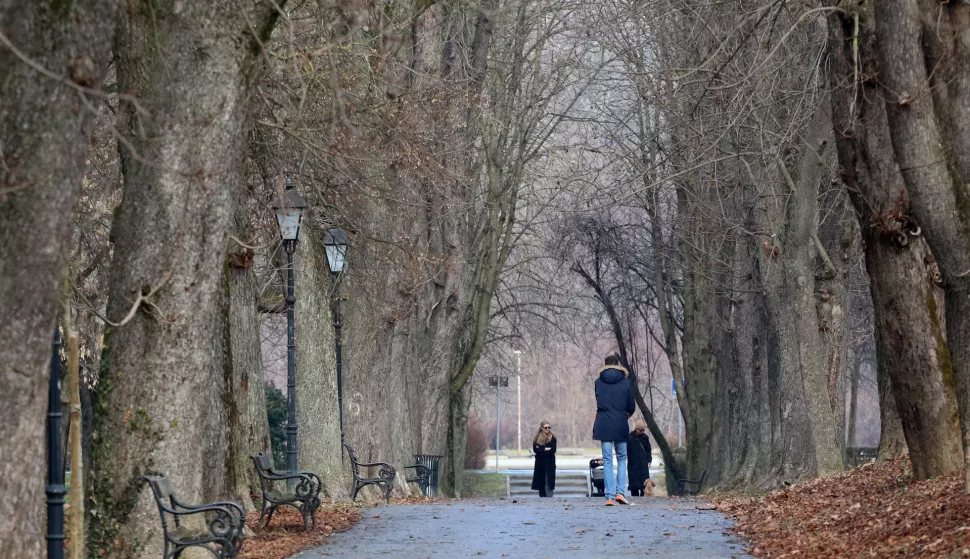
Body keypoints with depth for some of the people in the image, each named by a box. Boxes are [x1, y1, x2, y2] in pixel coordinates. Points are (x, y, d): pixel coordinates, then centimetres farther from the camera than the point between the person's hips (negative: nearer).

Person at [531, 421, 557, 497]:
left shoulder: (552, 438, 0)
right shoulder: (537, 438, 7)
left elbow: (553, 450, -10)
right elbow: (535, 449, -4)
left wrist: (540, 449, -10)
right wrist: (545, 449, -13)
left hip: (549, 463, -3)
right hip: (540, 463, 3)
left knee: (548, 483, -8)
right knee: (540, 482, 4)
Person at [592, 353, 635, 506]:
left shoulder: (598, 382, 2)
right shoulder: (625, 382, -1)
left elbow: (598, 403, 11)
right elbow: (631, 406, 3)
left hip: (603, 424, 1)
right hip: (621, 425, -1)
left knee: (607, 461, 2)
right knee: (622, 459, 12)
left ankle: (610, 496, -4)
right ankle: (620, 492, -1)